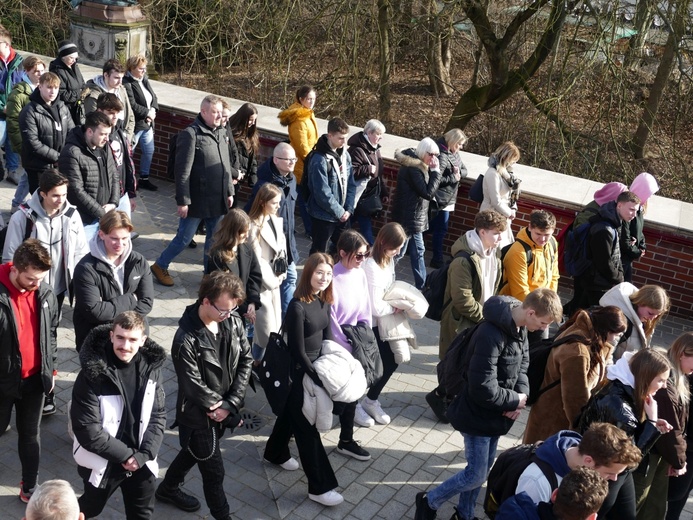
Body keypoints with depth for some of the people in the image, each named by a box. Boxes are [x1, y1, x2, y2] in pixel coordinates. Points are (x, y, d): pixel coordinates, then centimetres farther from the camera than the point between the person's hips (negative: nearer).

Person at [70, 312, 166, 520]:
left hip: (141, 461, 3)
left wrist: (144, 454, -15)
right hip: (103, 463, -3)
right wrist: (126, 455, -18)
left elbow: (158, 416, -3)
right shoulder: (92, 374, -21)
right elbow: (87, 431, -21)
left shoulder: (151, 367, -9)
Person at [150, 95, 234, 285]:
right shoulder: (191, 134, -15)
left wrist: (229, 191, 15)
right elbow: (182, 171, -16)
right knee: (184, 238, 4)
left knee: (214, 238, 14)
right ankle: (160, 266, 24)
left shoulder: (222, 133, 8)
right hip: (197, 200, -6)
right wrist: (183, 201, -18)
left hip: (218, 199, 7)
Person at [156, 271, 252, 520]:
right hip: (198, 415, -7)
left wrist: (232, 402, -13)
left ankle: (168, 489, 56)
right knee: (214, 473, 6)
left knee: (195, 451, 30)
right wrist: (222, 407, -13)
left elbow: (245, 360, -5)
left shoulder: (233, 322, -10)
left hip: (223, 409, 7)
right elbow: (194, 387, -23)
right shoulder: (186, 340, -28)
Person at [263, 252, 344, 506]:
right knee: (307, 425, 2)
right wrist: (318, 379, -17)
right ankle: (319, 487, 11)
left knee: (292, 412, 26)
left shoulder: (324, 300, -1)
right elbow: (298, 352, -22)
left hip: (317, 365, 8)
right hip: (300, 371, -8)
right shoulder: (297, 307, -25)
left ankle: (276, 453, 50)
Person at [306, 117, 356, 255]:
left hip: (342, 215, 7)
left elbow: (351, 185, 7)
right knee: (319, 252, 8)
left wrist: (348, 209, -4)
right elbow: (323, 193, -22)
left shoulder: (345, 155, 3)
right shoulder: (319, 160, -21)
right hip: (323, 216, -7)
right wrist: (340, 212, -14)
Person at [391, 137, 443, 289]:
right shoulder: (413, 168, -21)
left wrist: (433, 171, -1)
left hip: (415, 218, 10)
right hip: (408, 218, -10)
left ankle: (421, 285, 25)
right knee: (397, 253, 0)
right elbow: (428, 193, -23)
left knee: (418, 252, 16)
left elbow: (426, 190, 11)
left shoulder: (419, 166, 9)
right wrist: (435, 171, -17)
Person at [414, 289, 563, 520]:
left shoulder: (519, 327, -3)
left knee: (483, 469, 19)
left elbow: (522, 362, 11)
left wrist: (521, 393, -8)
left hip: (496, 413, 9)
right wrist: (516, 400, -16)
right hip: (478, 414, -8)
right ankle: (429, 501, 23)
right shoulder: (491, 335, -32)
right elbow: (484, 389, -32)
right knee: (476, 474, 1)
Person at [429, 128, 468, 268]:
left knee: (435, 227, 19)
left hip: (448, 197, 9)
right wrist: (454, 177, -18)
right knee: (440, 229, -3)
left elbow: (465, 171, 11)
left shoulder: (454, 154, 8)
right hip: (442, 198, -9)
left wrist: (459, 172, -11)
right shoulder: (442, 156, -22)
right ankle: (437, 260, 5)